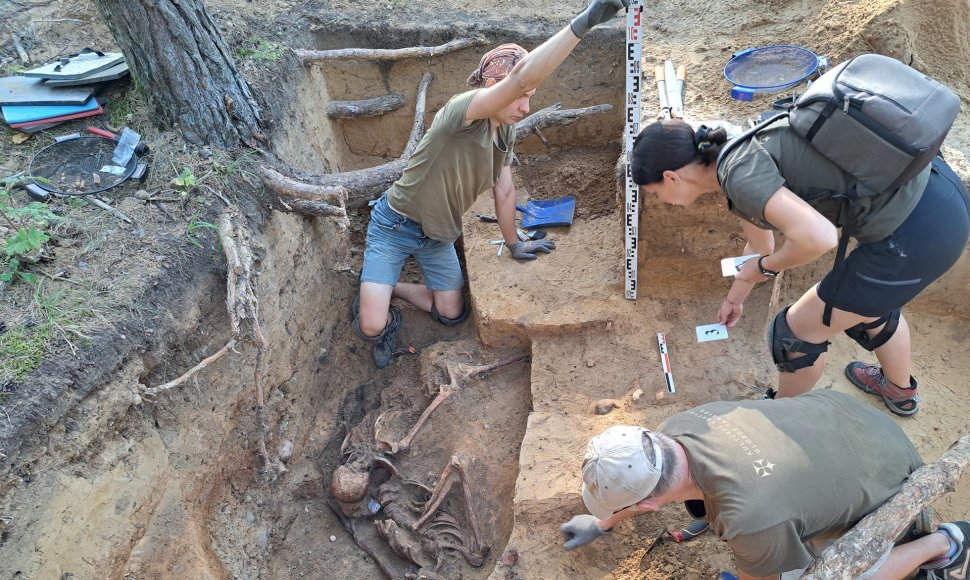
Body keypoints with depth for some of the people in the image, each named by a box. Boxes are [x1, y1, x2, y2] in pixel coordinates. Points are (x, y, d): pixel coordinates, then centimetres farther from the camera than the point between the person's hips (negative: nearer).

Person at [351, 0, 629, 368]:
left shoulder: (506, 132, -4)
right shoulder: (461, 111, -29)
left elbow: (505, 192, 8)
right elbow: (521, 77, -46)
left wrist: (514, 244, 16)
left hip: (438, 236, 7)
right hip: (395, 227, -7)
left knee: (452, 315, 11)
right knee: (372, 327, -14)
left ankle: (387, 289, 33)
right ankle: (370, 300, 23)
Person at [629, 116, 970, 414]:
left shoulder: (740, 173, -18)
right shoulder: (740, 157, 12)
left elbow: (819, 237, -31)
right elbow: (760, 245, 29)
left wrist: (765, 267, -9)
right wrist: (735, 298, 45)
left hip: (915, 232, -9)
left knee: (797, 331, 9)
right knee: (867, 301, 34)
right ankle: (901, 391, 61)